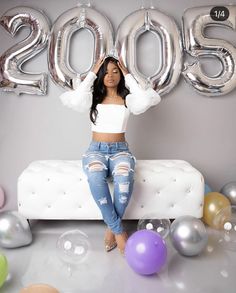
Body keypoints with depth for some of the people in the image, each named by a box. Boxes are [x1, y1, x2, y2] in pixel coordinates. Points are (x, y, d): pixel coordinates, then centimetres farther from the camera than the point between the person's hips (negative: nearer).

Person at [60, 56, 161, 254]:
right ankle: (119, 230, -20)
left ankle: (111, 228, -13)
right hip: (96, 150, 0)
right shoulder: (94, 97, 8)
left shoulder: (127, 98, 7)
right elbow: (75, 101, -15)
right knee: (95, 178, -36)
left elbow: (145, 101, -16)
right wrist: (91, 74, -3)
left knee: (124, 178, -35)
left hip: (120, 150, 0)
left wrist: (128, 76, -3)